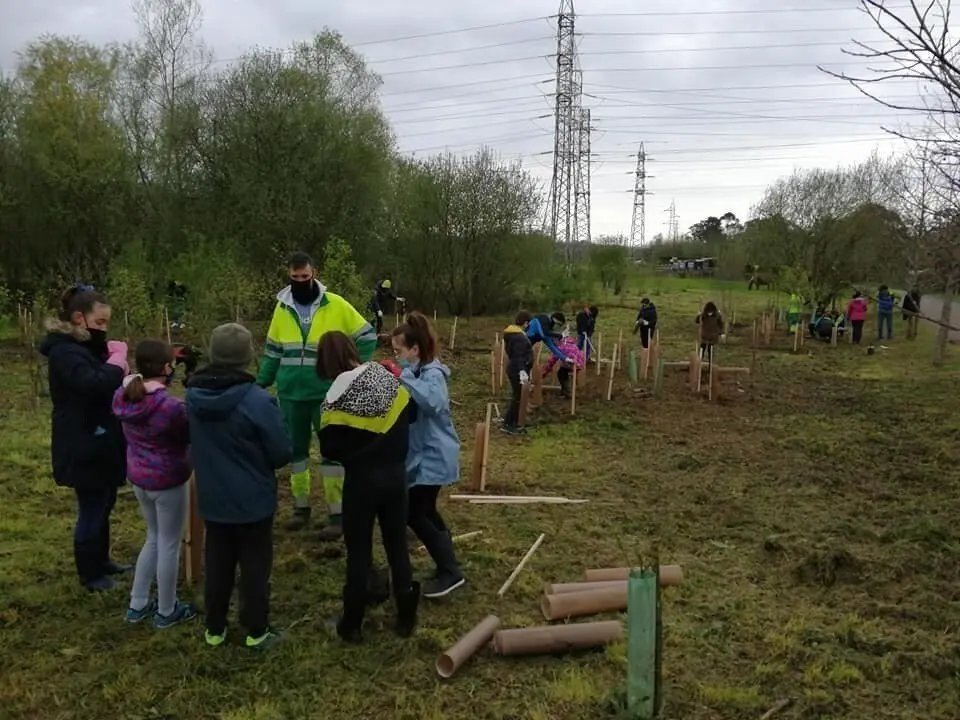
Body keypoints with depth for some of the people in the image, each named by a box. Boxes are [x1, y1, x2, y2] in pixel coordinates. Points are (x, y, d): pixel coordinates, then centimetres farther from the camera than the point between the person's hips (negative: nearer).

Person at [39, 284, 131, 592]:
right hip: (84, 448, -10)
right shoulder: (65, 351, -19)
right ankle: (89, 574, 19)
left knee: (103, 505, 21)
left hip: (99, 443, 10)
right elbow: (95, 385, -36)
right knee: (92, 510, 3)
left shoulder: (86, 346, 13)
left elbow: (109, 383, 12)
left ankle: (102, 561, 37)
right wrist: (117, 359, -23)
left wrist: (114, 358, -4)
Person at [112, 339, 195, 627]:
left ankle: (137, 605, 32)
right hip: (168, 481, -7)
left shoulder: (123, 397, -6)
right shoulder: (172, 406, -27)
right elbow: (190, 437, -11)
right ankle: (167, 612, 24)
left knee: (155, 538, 24)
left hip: (137, 477, 7)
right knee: (169, 545, 10)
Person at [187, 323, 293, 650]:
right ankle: (256, 632, 22)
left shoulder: (193, 395, -6)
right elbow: (282, 454, -17)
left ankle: (214, 629, 31)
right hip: (253, 499, -5)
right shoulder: (258, 400, -25)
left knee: (217, 564, 18)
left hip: (212, 498, 5)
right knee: (255, 565, 10)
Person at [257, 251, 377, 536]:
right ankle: (301, 506, 28)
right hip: (290, 394, 4)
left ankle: (336, 514, 11)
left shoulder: (336, 305, -7)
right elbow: (273, 352, 12)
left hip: (327, 393, -4)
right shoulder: (282, 308, 5)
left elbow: (367, 337, -2)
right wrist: (260, 384, 8)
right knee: (295, 449, 13)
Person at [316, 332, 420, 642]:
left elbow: (329, 448, -14)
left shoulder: (337, 398, -17)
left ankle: (352, 624, 19)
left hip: (362, 480, -4)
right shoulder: (387, 378, -3)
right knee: (398, 544, 15)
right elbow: (410, 412, 11)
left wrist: (351, 453, 4)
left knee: (358, 551, 9)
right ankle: (406, 618, 24)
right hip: (396, 474, 4)